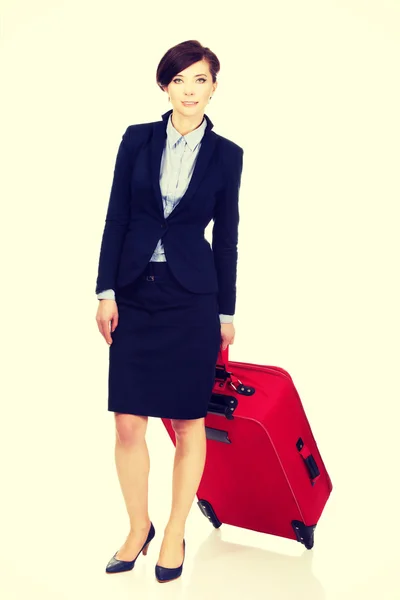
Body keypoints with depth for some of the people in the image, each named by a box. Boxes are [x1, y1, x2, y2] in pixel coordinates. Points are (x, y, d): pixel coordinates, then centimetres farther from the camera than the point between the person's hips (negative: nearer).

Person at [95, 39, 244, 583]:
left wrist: (226, 313, 5)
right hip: (135, 293, 2)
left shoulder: (226, 155, 3)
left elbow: (226, 236, 5)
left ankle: (176, 534, 21)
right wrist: (107, 291, -2)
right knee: (128, 422, 3)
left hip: (192, 295, -1)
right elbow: (116, 217, 4)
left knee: (188, 421, 5)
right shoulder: (137, 139, 5)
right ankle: (139, 528, 23)